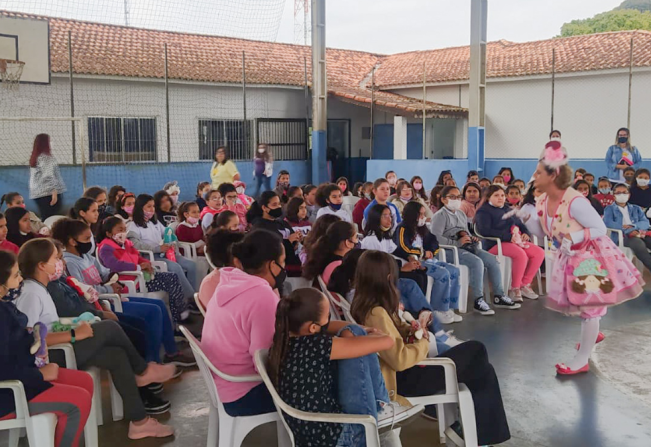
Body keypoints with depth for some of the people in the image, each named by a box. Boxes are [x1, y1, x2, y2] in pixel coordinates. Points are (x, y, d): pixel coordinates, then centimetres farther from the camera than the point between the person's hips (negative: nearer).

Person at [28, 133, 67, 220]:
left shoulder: (33, 159, 16)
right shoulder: (47, 158, -8)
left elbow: (33, 179, 18)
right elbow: (49, 177, -17)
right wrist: (54, 192, -21)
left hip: (37, 194, 8)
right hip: (48, 193, -8)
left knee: (44, 219, 8)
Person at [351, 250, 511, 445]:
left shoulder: (362, 305, 1)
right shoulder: (376, 313, -26)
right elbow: (401, 359, -28)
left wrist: (408, 330, 0)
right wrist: (424, 341, -12)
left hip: (399, 372, 9)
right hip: (401, 380, -9)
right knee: (475, 353, -5)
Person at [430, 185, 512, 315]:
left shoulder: (461, 214, 25)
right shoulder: (440, 216, -3)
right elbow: (435, 237, -16)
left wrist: (470, 237, 10)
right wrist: (457, 243, -21)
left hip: (467, 247, 8)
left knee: (493, 260, -9)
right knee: (477, 262, -31)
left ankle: (498, 296, 0)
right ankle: (478, 301, -25)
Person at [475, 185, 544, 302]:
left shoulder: (507, 210, 27)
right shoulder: (484, 211, 1)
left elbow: (521, 224, 31)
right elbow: (485, 231, -15)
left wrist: (525, 233, 4)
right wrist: (508, 237, -21)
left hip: (516, 241, 8)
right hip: (495, 244, -8)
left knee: (539, 253, -11)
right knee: (521, 255, -33)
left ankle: (525, 284, -5)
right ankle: (515, 289, -20)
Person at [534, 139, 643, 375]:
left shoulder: (575, 201, -30)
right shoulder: (542, 202, -5)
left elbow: (600, 228, -23)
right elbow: (547, 232, 6)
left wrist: (574, 237, -34)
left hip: (590, 257, -8)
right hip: (570, 258, 8)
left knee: (588, 305, 3)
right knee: (577, 301, 22)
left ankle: (582, 360, 14)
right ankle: (592, 333, 51)